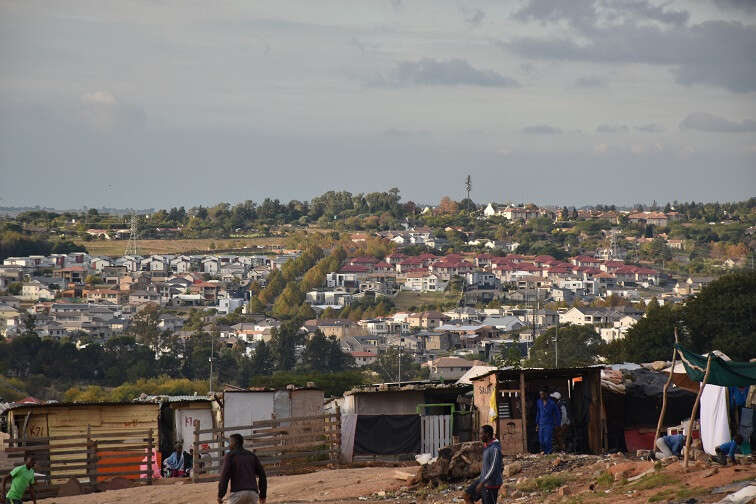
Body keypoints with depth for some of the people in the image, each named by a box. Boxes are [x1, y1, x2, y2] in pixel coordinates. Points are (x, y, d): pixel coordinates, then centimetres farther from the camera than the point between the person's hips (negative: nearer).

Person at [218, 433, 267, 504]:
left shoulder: (230, 455, 4)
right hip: (253, 493, 4)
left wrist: (220, 495, -6)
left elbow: (225, 475, -8)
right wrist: (263, 495, 17)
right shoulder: (252, 456, 19)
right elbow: (262, 475, 13)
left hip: (238, 493, -4)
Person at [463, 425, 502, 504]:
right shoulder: (488, 446, 8)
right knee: (467, 496, 6)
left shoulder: (495, 449, -23)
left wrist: (481, 483, -27)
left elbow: (494, 468, -27)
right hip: (484, 480, 9)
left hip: (491, 483, -9)